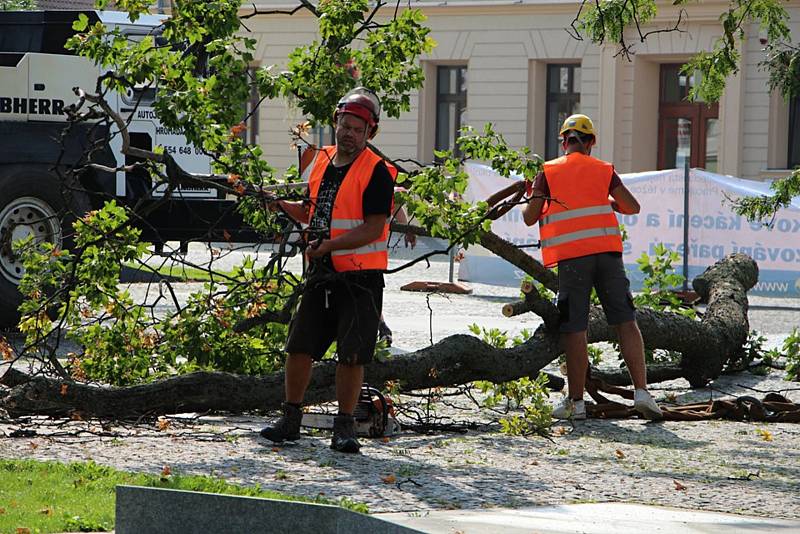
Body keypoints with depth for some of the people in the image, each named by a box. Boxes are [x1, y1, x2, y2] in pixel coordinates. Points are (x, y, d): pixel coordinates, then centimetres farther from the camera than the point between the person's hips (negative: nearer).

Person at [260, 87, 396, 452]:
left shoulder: (376, 172, -10)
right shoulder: (322, 162, 11)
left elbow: (374, 228, -17)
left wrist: (329, 245, -24)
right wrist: (284, 207, 7)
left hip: (360, 278, -6)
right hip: (320, 274, 6)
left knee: (351, 355, -4)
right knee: (298, 347, 7)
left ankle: (344, 427, 5)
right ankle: (290, 420, 19)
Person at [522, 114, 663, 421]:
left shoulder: (548, 172, 7)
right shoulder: (603, 170, 13)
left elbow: (529, 218, 5)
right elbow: (633, 207, 13)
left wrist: (534, 202, 26)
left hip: (571, 257, -1)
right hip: (606, 251, 1)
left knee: (574, 329, 1)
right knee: (625, 323, 3)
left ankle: (576, 402, 3)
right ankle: (641, 392, -5)